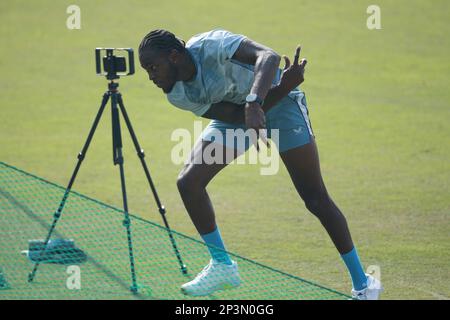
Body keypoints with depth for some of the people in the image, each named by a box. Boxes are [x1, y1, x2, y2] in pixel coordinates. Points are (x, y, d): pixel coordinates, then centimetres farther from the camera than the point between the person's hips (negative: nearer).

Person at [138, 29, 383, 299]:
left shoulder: (211, 46, -32)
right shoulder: (178, 96, -16)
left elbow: (268, 56, -47)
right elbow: (238, 117, -22)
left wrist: (253, 103, -63)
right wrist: (283, 87, -36)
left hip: (280, 104, -5)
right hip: (235, 113, 6)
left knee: (316, 199, -9)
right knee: (188, 181, -12)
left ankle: (362, 282, 0)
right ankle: (222, 264, 5)